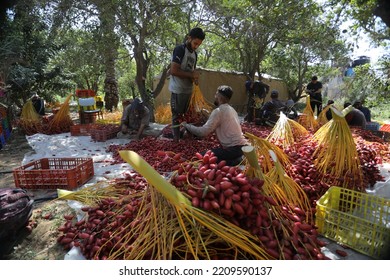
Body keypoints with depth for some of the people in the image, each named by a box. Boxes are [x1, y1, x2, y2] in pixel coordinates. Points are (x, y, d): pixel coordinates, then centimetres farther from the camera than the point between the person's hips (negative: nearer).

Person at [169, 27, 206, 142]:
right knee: (177, 116, -2)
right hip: (178, 90, -8)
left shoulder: (195, 54, 14)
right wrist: (191, 75, -14)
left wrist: (195, 78, 1)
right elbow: (173, 70, -19)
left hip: (188, 90, 8)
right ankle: (176, 140, 5)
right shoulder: (180, 49, -10)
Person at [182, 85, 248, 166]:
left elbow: (203, 132, -19)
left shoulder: (218, 111, -15)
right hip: (241, 145, 9)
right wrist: (208, 116, 19)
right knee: (213, 151, 23)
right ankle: (236, 159, 10)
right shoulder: (231, 109, 13)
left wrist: (186, 125, -6)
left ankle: (232, 162, -6)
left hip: (234, 148, -9)